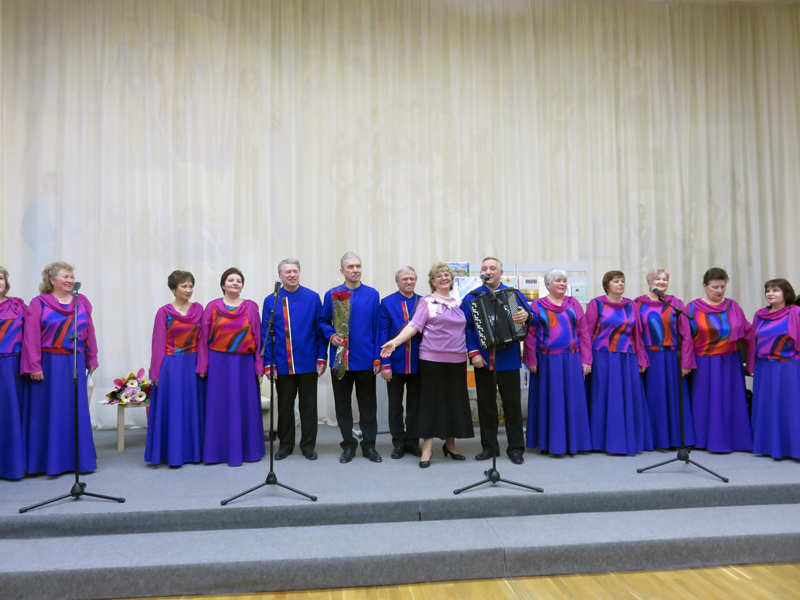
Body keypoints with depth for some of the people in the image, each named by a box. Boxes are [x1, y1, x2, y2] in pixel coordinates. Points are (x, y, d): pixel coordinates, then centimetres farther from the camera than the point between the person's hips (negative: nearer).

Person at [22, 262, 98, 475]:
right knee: (49, 412, 4)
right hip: (49, 364, -3)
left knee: (77, 411, 8)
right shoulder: (39, 303, -3)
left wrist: (92, 359, 8)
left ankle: (80, 458, 19)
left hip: (76, 363, 3)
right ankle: (50, 460, 14)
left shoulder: (82, 302, 7)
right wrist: (34, 366, -12)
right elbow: (31, 337, -8)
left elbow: (89, 333, 9)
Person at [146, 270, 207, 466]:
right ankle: (173, 454, 11)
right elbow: (159, 343, -3)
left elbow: (202, 340, 3)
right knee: (172, 409, 1)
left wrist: (202, 366, -5)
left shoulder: (198, 309, 6)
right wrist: (156, 373, -6)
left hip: (192, 366, 3)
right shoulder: (164, 312, -1)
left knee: (193, 408, 8)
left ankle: (193, 451, 18)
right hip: (171, 366, -2)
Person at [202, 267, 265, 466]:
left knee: (245, 405, 5)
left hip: (244, 364, 0)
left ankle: (247, 449, 18)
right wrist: (203, 366, -3)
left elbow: (257, 338, 3)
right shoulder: (212, 307, 4)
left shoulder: (251, 307, 4)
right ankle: (221, 450, 16)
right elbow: (205, 338, 3)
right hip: (219, 363, 0)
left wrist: (259, 366, -2)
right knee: (220, 406, 4)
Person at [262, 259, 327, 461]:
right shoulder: (270, 301, 3)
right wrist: (268, 363, -2)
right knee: (285, 406, 12)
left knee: (308, 406, 8)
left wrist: (321, 358, -4)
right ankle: (285, 444, 26)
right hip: (282, 365, 1)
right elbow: (265, 335, 4)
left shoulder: (313, 297, 1)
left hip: (308, 363, 0)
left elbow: (320, 329, 1)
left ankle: (308, 445, 21)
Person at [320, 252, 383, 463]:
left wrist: (377, 358, -2)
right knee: (343, 404, 9)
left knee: (368, 404, 8)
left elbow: (377, 327, 2)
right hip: (340, 359, 1)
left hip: (365, 359, 0)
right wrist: (331, 335, -11)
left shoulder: (372, 294, 2)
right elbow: (323, 322, 10)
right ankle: (348, 445, 23)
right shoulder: (331, 294, 3)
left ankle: (369, 445, 21)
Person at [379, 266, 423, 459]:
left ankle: (413, 441, 24)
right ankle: (398, 443, 21)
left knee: (415, 405, 11)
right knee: (395, 405, 9)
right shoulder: (387, 303, 0)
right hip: (395, 364, -1)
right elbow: (383, 334, -4)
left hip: (417, 363, 1)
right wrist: (385, 364, -11)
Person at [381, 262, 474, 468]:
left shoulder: (458, 303, 13)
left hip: (457, 360, 4)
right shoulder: (426, 302, 0)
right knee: (431, 400, 0)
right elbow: (414, 325, -10)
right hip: (432, 359, -4)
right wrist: (395, 341, -23)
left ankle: (450, 444, 25)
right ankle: (427, 448, 8)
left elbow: (466, 330, 19)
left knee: (455, 400, 9)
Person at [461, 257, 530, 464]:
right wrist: (473, 352, -11)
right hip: (482, 359, 1)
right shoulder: (471, 297, 6)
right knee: (485, 403, 9)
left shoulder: (514, 294, 6)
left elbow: (532, 316, -2)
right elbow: (465, 328, 0)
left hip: (508, 359, -1)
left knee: (512, 403, 4)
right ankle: (489, 446, 22)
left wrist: (526, 316, -26)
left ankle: (516, 448, 16)